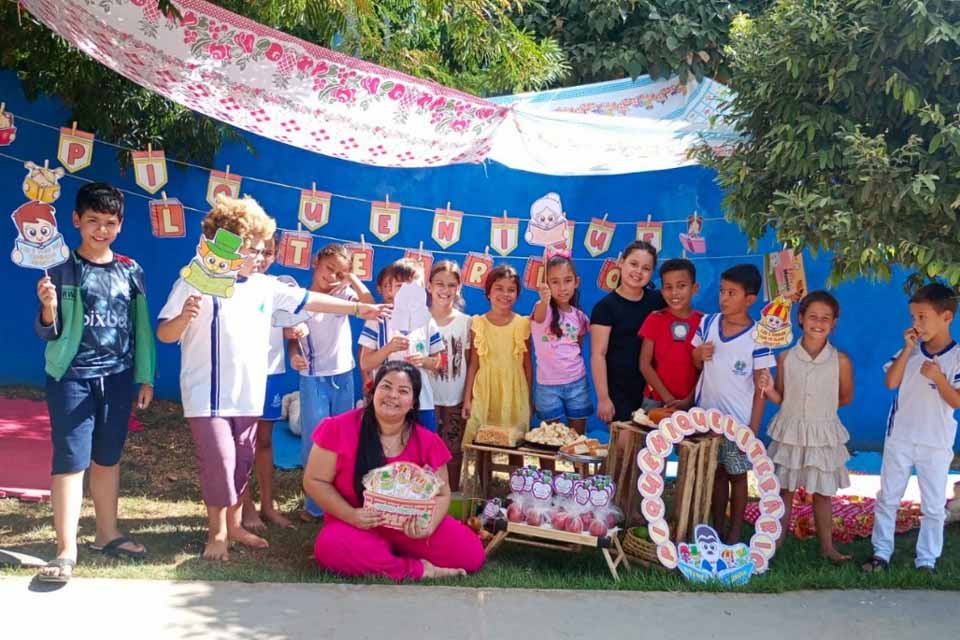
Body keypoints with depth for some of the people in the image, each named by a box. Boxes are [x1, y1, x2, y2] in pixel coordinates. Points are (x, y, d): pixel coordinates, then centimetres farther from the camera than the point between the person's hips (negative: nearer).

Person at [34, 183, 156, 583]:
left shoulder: (130, 271, 5)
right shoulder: (62, 269, -4)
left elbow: (141, 328, 10)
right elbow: (48, 332, -4)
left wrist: (145, 377, 8)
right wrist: (48, 307, -25)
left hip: (118, 377, 3)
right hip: (72, 376, -3)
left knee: (108, 458, 13)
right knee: (70, 459, -4)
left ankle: (107, 534, 27)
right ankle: (66, 551, 0)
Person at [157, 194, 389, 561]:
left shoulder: (264, 287, 7)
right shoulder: (197, 282, -10)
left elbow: (308, 300, 14)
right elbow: (164, 335, -11)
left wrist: (357, 308, 14)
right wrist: (185, 317, -33)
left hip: (248, 395, 6)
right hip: (208, 395, -6)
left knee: (242, 462, 13)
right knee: (219, 461, -5)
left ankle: (234, 525, 29)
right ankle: (217, 532, 12)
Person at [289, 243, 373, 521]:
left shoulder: (344, 294, 1)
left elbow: (369, 305, -18)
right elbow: (292, 339, -3)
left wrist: (352, 277, -13)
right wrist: (294, 356, -23)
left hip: (343, 377, 3)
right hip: (313, 379, -2)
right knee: (315, 441, 0)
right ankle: (315, 504, 12)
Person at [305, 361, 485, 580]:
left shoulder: (427, 442, -3)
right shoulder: (338, 429, -9)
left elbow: (441, 494, 4)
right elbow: (314, 481, -5)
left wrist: (428, 526, -19)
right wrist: (350, 515, -21)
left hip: (409, 528, 2)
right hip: (354, 525, -1)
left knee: (472, 554, -19)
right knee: (331, 546, -37)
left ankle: (378, 560, -4)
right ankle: (420, 569, -18)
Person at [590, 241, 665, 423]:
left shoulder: (656, 300, 5)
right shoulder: (606, 306, -9)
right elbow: (598, 354, -12)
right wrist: (603, 397, -17)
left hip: (652, 389, 5)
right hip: (618, 392, -4)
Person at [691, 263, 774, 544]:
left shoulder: (757, 337, -14)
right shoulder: (708, 323, -1)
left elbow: (761, 387, -9)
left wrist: (753, 428, -11)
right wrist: (699, 354, -11)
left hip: (738, 420, -4)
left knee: (737, 475, 9)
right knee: (717, 472, 15)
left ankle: (735, 531, 22)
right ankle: (717, 527, 27)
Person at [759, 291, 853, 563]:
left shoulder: (840, 361, -7)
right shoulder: (786, 358, -4)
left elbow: (846, 398, 6)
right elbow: (780, 399, 1)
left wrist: (821, 406, 0)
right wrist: (769, 389, -18)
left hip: (823, 434, -1)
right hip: (790, 433, 1)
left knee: (823, 492, 9)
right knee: (784, 489, 9)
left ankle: (826, 545, 21)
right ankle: (778, 539, 22)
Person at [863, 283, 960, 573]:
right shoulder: (911, 349, 2)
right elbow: (891, 382, -8)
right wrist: (907, 349, -12)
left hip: (936, 444, -3)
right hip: (900, 438, 3)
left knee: (933, 506, 6)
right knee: (887, 498, 9)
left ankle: (927, 560, 17)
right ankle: (881, 553, 19)